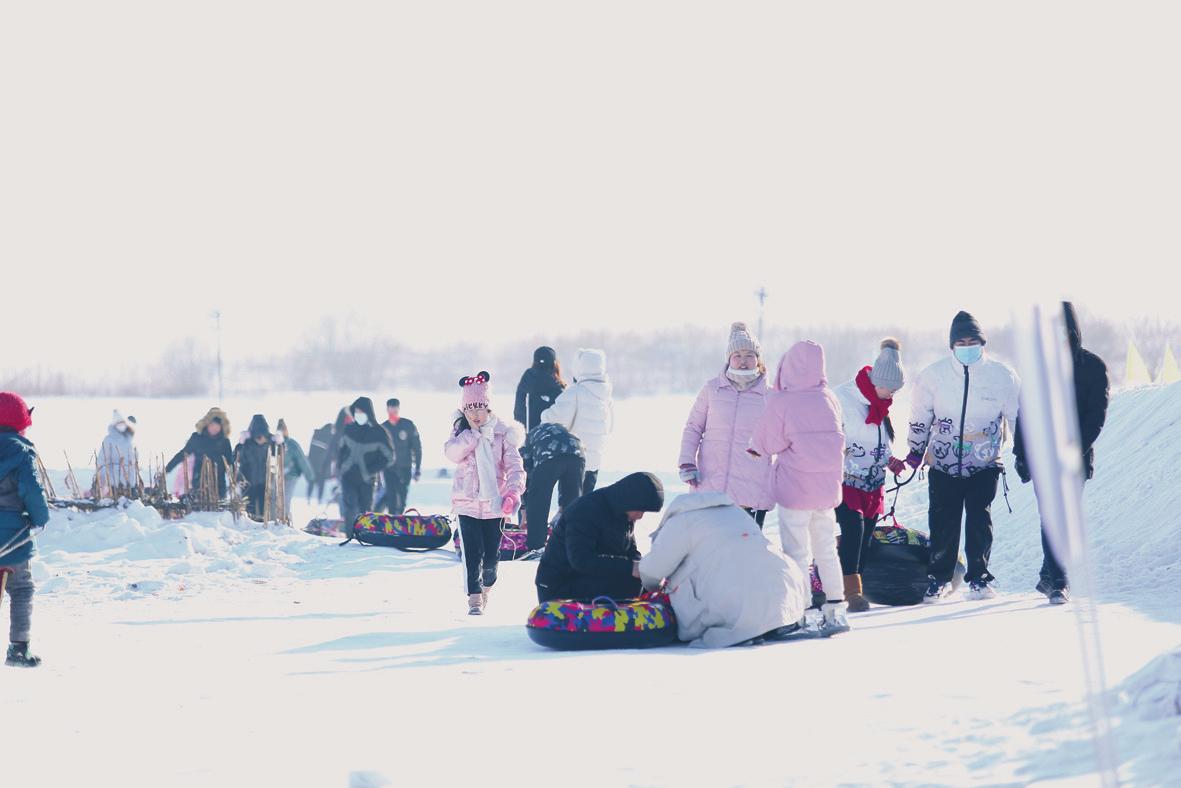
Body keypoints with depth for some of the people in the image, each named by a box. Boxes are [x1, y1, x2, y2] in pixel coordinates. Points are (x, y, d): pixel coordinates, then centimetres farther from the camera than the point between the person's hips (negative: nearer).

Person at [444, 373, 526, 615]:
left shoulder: (502, 432, -3)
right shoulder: (461, 431, 5)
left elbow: (514, 466, -7)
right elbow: (452, 453, -14)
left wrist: (513, 492, -22)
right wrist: (474, 431, -18)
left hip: (494, 502, 0)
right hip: (467, 502, 0)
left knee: (492, 554, 7)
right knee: (472, 552, -8)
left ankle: (486, 585, 34)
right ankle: (474, 597, -1)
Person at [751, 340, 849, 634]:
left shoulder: (779, 402, -13)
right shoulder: (830, 399, 2)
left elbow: (765, 445, -7)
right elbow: (836, 441, 11)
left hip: (795, 489, -5)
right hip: (827, 489, 5)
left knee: (797, 554, 1)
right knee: (827, 552, 15)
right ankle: (836, 611, 17)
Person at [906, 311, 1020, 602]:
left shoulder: (1002, 376, -3)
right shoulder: (934, 375, -3)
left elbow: (1018, 416, 8)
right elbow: (920, 417, 9)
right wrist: (916, 452, 14)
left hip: (985, 464, 0)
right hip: (943, 462, 0)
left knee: (980, 520, -5)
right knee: (943, 521, 2)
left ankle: (979, 578, 8)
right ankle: (940, 577, 17)